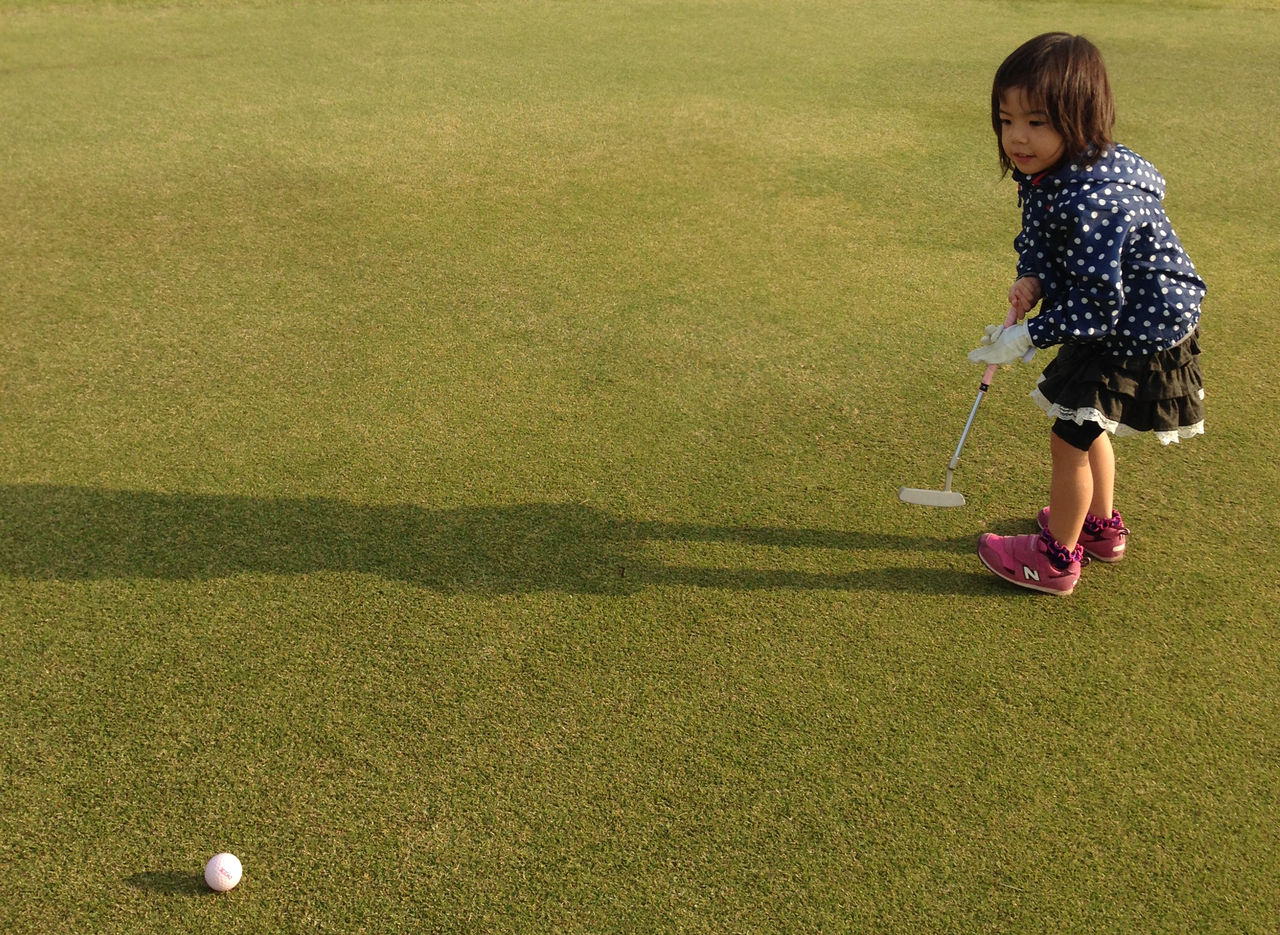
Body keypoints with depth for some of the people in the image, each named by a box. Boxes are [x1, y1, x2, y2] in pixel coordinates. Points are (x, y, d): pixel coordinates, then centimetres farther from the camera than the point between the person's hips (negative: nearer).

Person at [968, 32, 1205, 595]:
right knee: (1086, 427, 25)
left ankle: (1057, 560, 19)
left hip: (1137, 333, -10)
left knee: (1069, 438, 0)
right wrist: (1031, 280, -11)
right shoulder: (1045, 174, -5)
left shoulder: (1090, 201, -35)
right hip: (1109, 321, 10)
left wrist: (1028, 337, -26)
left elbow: (1095, 303, -31)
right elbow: (1039, 242, 9)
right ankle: (1102, 527, 46)